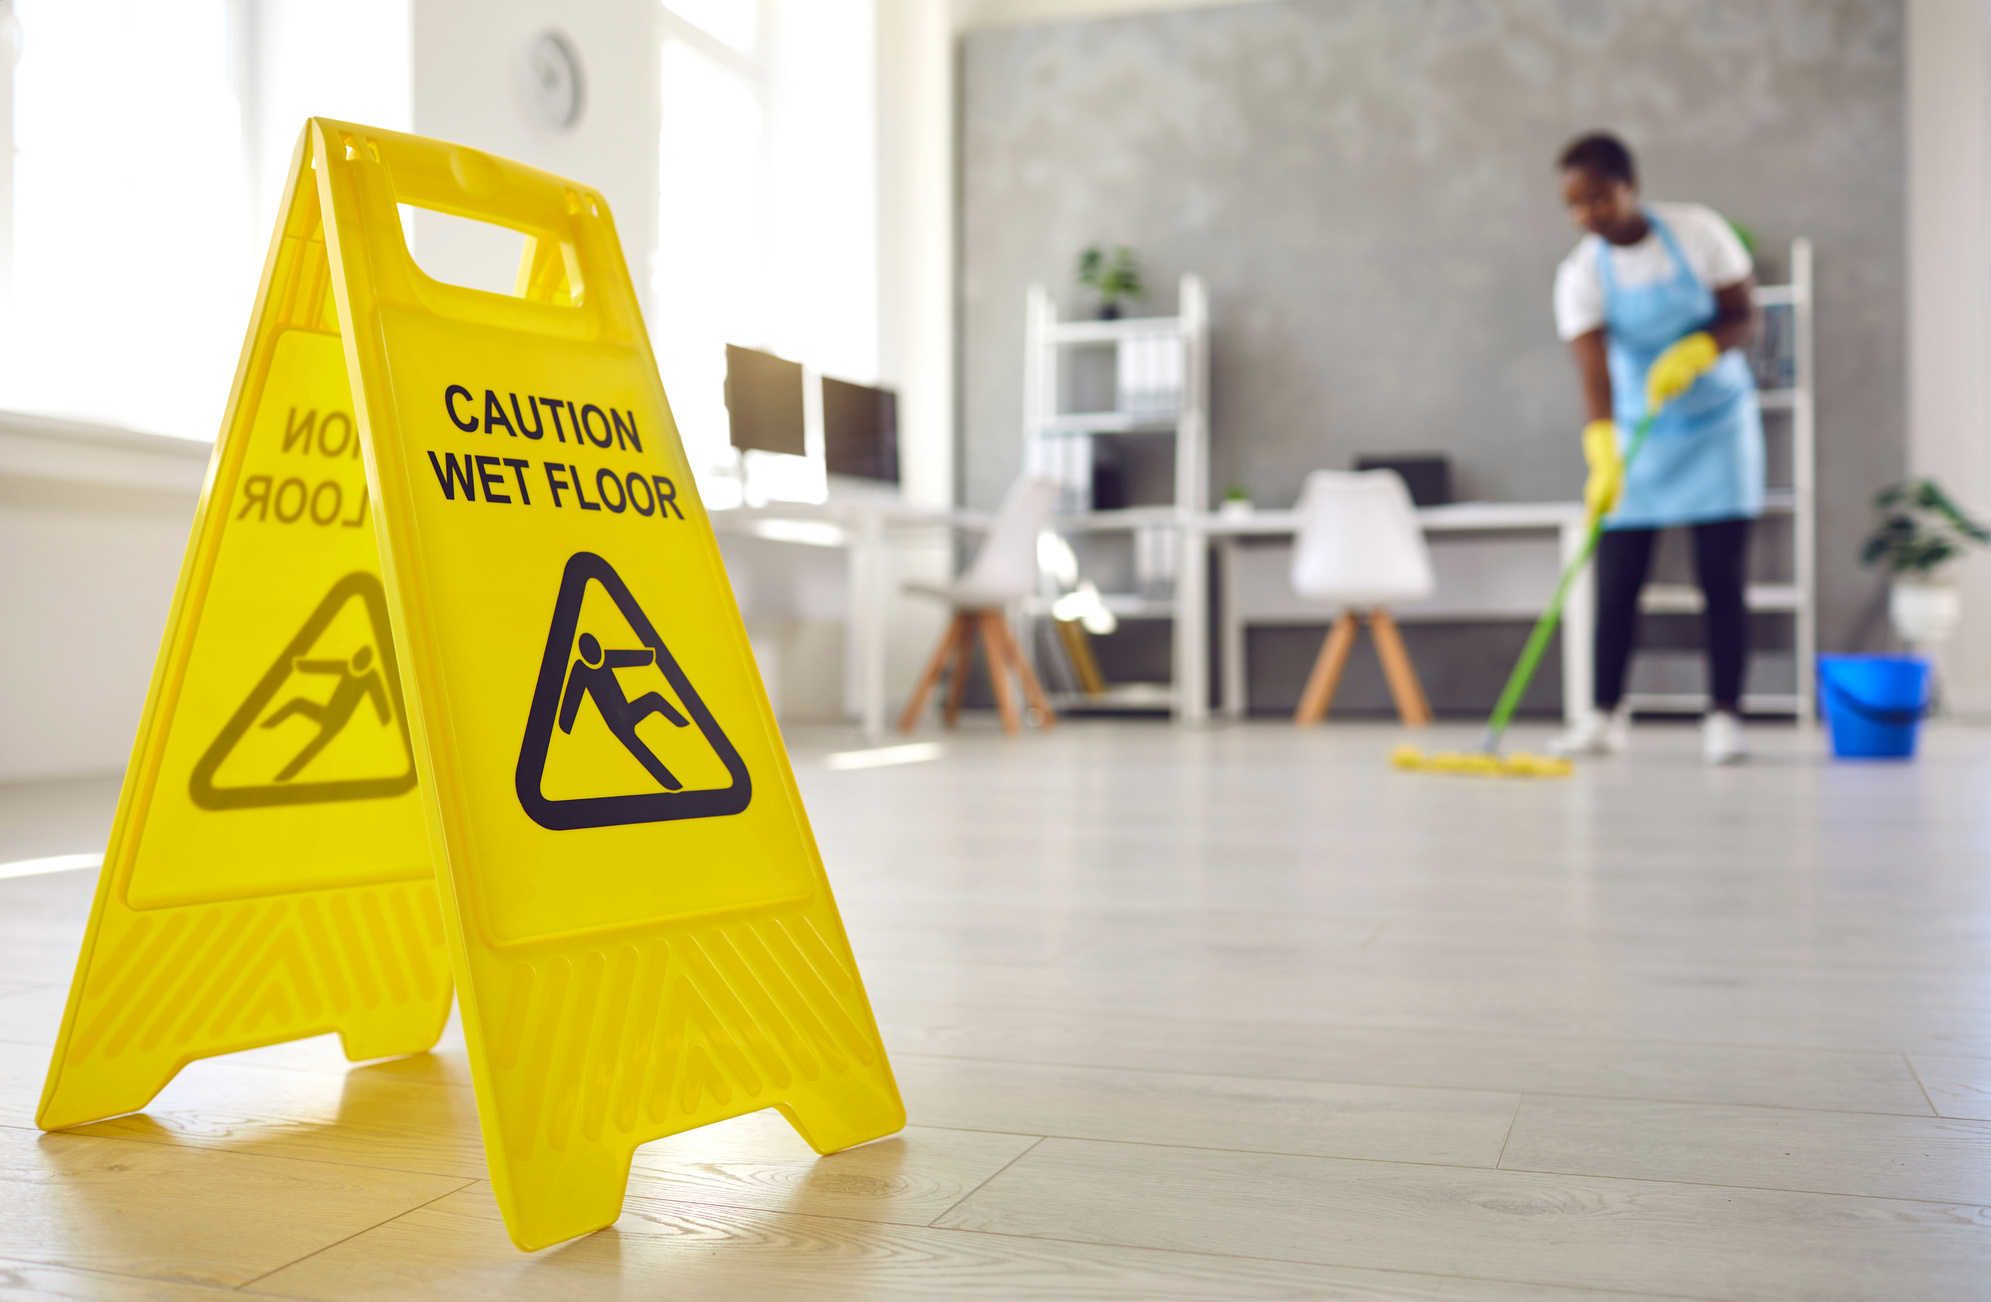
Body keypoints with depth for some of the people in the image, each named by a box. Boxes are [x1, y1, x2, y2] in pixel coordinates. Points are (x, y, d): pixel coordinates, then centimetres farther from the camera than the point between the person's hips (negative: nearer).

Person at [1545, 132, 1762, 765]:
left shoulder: (1698, 231, -10)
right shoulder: (1580, 275, -12)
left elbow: (1744, 318, -6)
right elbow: (1594, 373, -23)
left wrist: (1694, 352, -27)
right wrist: (1603, 457, -36)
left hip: (1717, 427, 0)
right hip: (1637, 434, 1)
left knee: (1722, 577, -4)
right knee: (1616, 581, -2)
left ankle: (1723, 716, 4)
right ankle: (1605, 715, 10)